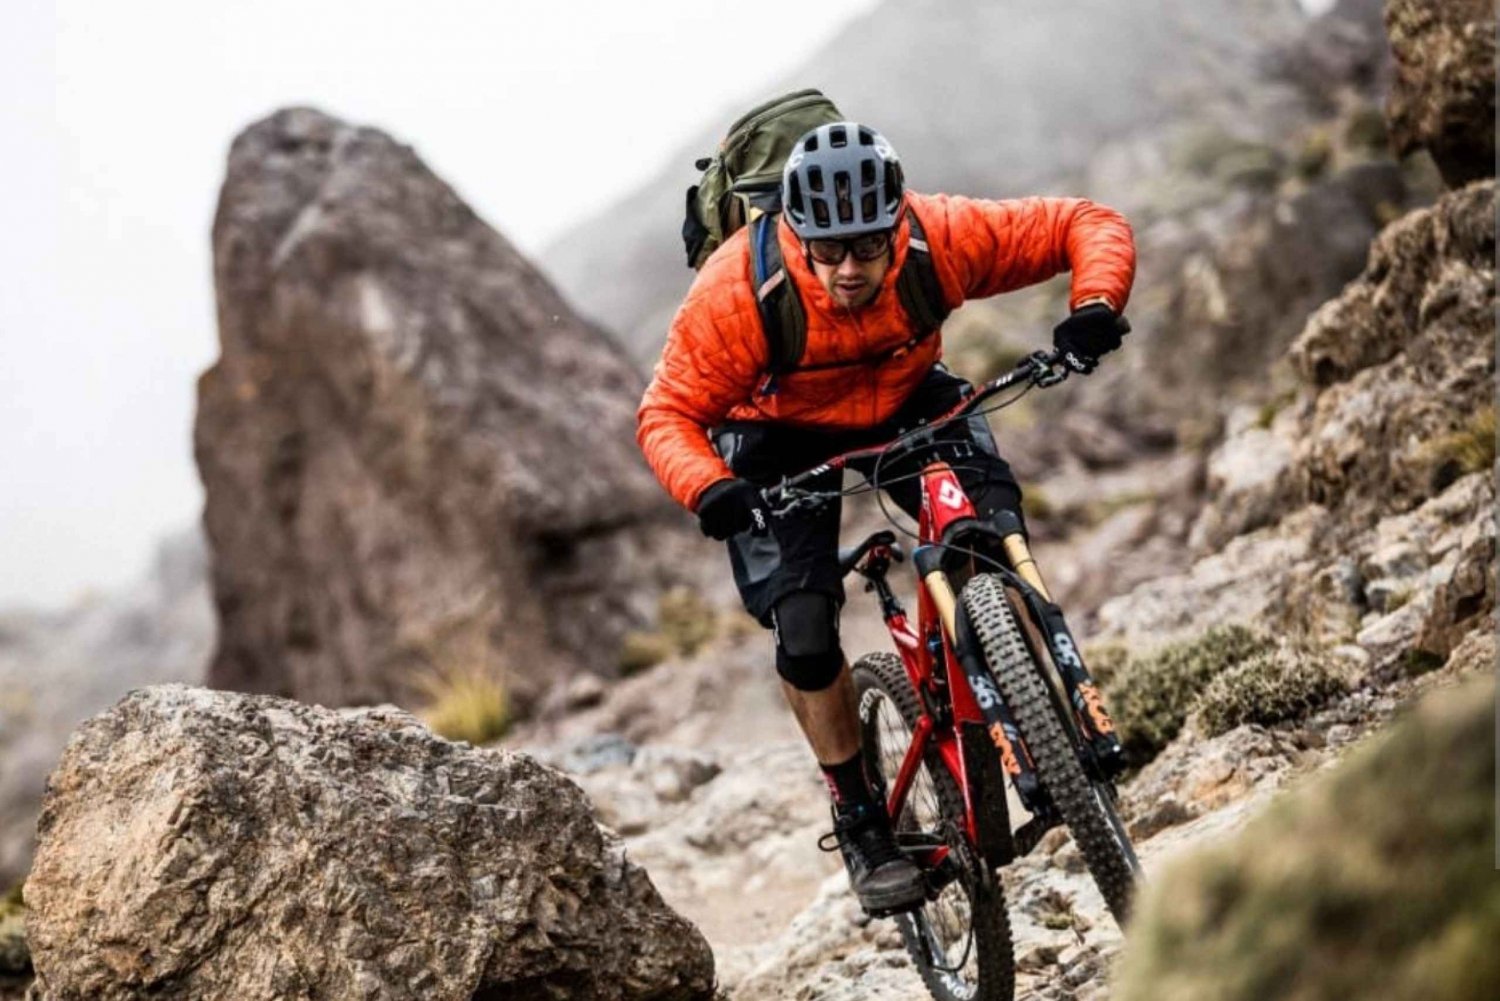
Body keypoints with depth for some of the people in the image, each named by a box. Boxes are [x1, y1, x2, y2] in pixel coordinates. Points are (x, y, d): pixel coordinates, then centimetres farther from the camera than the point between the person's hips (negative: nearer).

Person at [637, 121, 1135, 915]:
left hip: (906, 403, 2)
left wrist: (1095, 305, -40)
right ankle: (861, 820, 4)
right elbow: (670, 413, -25)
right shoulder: (737, 290, -34)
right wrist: (707, 489, -45)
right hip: (784, 436, -1)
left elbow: (1088, 224, -21)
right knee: (804, 634, -16)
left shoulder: (944, 238, -29)